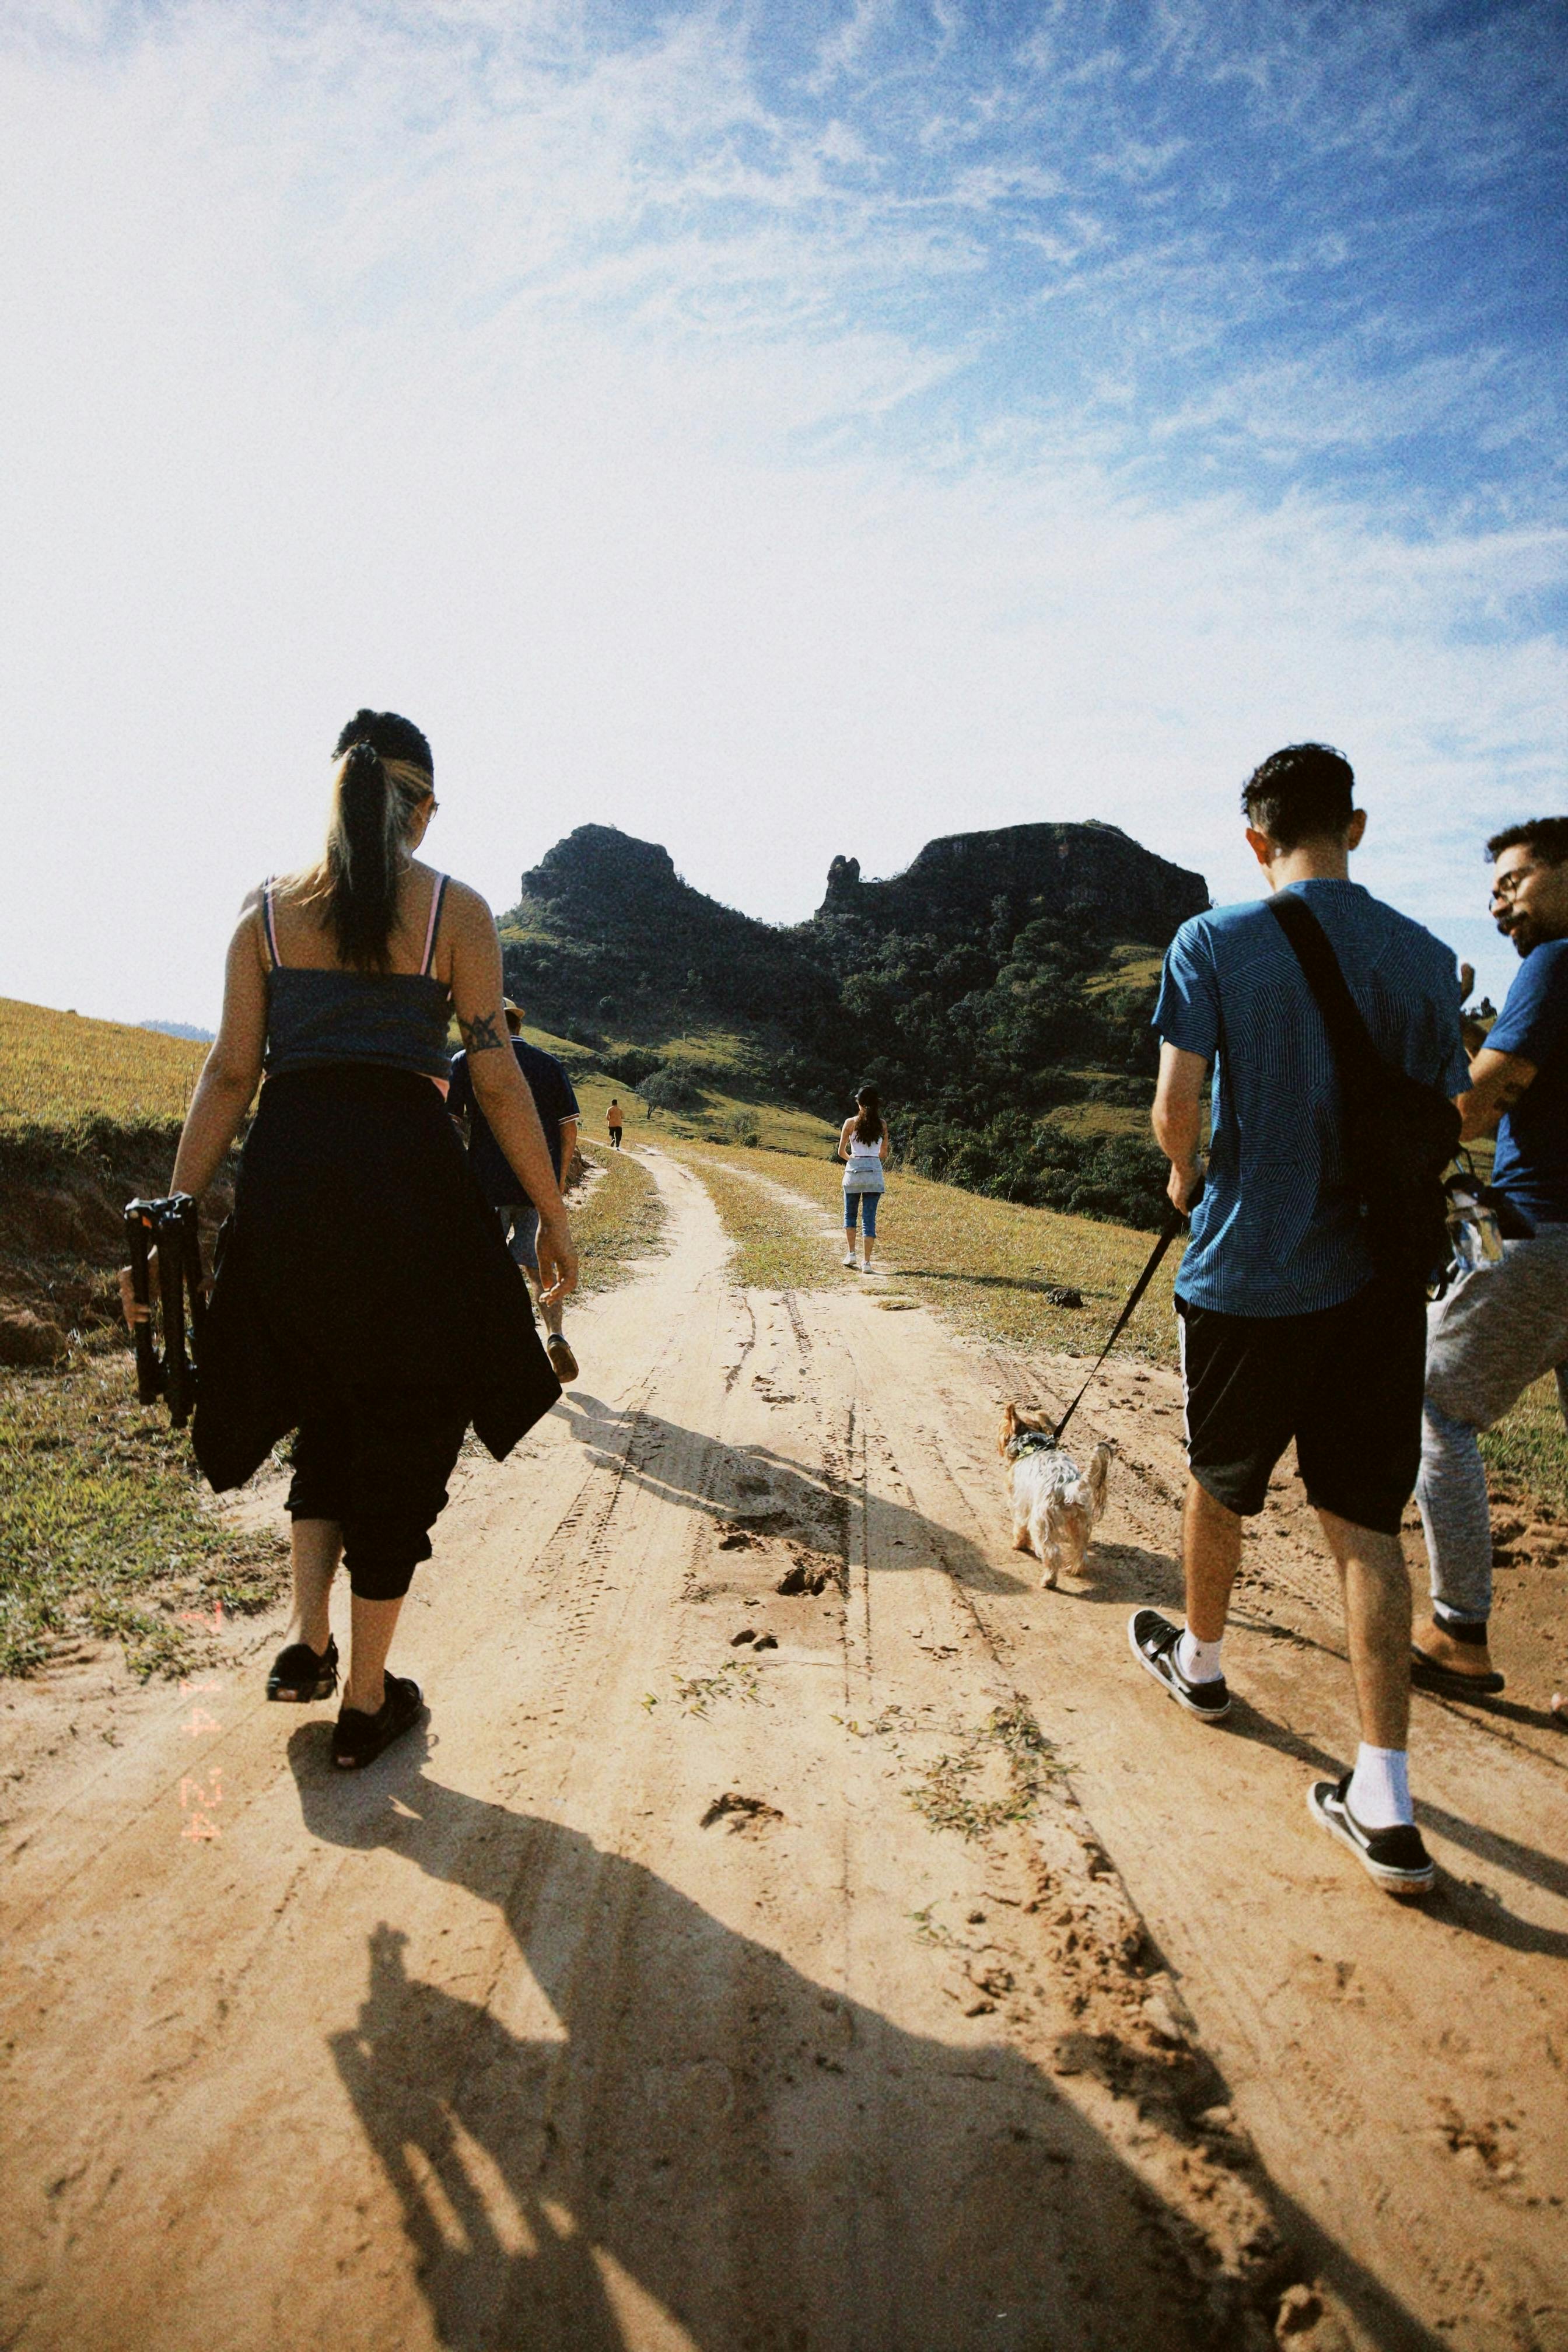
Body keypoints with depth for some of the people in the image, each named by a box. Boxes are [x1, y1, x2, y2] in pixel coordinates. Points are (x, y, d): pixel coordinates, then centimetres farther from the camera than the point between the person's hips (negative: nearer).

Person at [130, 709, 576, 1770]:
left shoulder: (268, 907, 8)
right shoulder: (456, 908, -1)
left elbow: (230, 1074, 3)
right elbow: (497, 1080, -5)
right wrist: (554, 1216, 2)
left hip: (285, 1175, 4)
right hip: (405, 1172, -3)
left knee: (330, 1405, 27)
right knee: (402, 1432, 11)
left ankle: (309, 1640, 23)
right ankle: (367, 1702, 21)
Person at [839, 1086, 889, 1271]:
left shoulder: (850, 1123, -2)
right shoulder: (882, 1124, 3)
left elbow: (841, 1152, 2)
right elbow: (884, 1154, 10)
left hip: (853, 1172, -1)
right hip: (875, 1172, 1)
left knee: (850, 1214, 19)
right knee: (869, 1217, 2)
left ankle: (851, 1254, 17)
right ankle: (866, 1262, -2)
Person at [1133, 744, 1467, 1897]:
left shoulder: (1213, 943, -8)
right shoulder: (1427, 958, 2)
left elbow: (1175, 1102, -13)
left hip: (1249, 1271, -3)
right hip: (1382, 1279, 3)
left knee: (1220, 1486, 18)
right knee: (1367, 1520, 7)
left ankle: (1200, 1662, 42)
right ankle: (1386, 1802, 8)